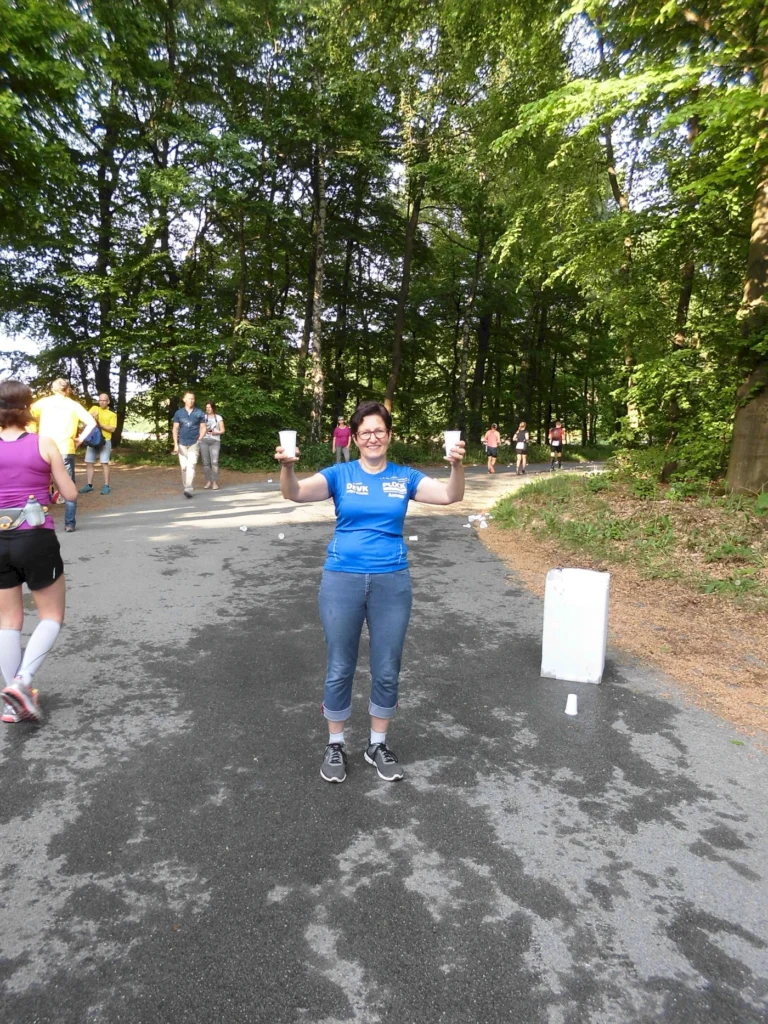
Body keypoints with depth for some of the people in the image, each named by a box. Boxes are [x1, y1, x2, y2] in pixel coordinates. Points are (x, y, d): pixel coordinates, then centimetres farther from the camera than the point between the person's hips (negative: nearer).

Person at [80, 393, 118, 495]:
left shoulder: (112, 414, 2)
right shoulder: (94, 408, 12)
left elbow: (112, 429, -7)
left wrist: (100, 425, -16)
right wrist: (91, 416, -17)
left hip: (105, 441, -4)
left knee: (104, 463, -6)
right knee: (89, 463, 5)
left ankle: (106, 486, -3)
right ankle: (89, 485, 12)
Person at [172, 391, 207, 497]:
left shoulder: (199, 413, 2)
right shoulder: (178, 413, 5)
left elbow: (203, 428, 6)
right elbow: (175, 429, 5)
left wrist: (199, 439, -7)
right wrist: (175, 444, -2)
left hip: (194, 443, -2)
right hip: (182, 444, 2)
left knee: (191, 466, -13)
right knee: (184, 467, 5)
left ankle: (189, 489, -18)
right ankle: (186, 487, 17)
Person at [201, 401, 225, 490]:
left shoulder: (218, 418, 9)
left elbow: (222, 430, 7)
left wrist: (215, 432, -11)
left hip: (215, 441, -2)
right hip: (204, 441, 2)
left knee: (214, 462, -15)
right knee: (205, 462, -1)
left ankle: (215, 483, -15)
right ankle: (208, 481, 7)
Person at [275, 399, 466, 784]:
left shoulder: (404, 477, 3)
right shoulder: (340, 474, -1)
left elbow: (450, 496, -9)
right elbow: (296, 493, -15)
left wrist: (457, 465, -28)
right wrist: (286, 466, -35)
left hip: (392, 581, 1)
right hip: (342, 580, -1)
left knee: (387, 670, 11)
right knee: (340, 669, 9)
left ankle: (377, 745, 31)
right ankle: (335, 745, 29)